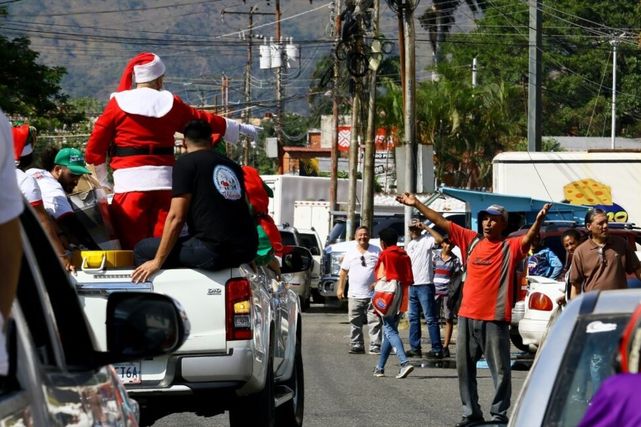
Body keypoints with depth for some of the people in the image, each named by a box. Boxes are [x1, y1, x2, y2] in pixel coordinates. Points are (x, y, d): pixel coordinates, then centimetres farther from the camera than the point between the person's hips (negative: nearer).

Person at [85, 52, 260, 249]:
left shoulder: (118, 103, 2)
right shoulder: (170, 103, 9)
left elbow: (96, 144, 3)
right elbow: (203, 120, 21)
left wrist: (102, 179, 18)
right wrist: (240, 128, 36)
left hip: (129, 181, -2)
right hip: (164, 179, 2)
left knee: (130, 243, -5)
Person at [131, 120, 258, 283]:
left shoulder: (186, 163, 1)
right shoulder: (232, 166, 20)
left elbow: (176, 217, -5)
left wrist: (157, 262, -1)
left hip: (214, 251, -7)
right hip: (247, 249, 7)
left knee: (143, 250, 5)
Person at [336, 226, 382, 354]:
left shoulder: (376, 251, 7)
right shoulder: (350, 252, 11)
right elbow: (343, 271, 15)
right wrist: (340, 287, 10)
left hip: (373, 294, -2)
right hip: (355, 295, 2)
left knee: (375, 322, -6)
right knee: (355, 323, 2)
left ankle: (375, 346, -4)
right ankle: (356, 346, 8)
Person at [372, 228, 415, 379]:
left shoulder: (385, 255, -6)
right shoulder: (404, 255, 14)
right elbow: (409, 280, 12)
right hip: (402, 300, 8)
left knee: (390, 331, -12)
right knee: (390, 331, 15)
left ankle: (405, 362, -30)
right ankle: (380, 367, 21)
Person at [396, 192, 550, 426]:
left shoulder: (511, 247, -3)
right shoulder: (471, 240, 9)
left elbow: (528, 239, -22)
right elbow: (442, 222, 11)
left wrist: (539, 220, -42)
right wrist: (417, 204, 10)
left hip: (495, 319, -5)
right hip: (467, 317, 5)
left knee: (500, 370, -1)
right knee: (465, 367, 11)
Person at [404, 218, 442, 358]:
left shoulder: (427, 240, -5)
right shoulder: (410, 245, 18)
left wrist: (425, 227, -21)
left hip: (425, 285, -8)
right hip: (412, 285, 8)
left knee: (430, 318, -7)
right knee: (413, 318, 11)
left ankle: (437, 349, -7)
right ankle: (415, 348, 17)